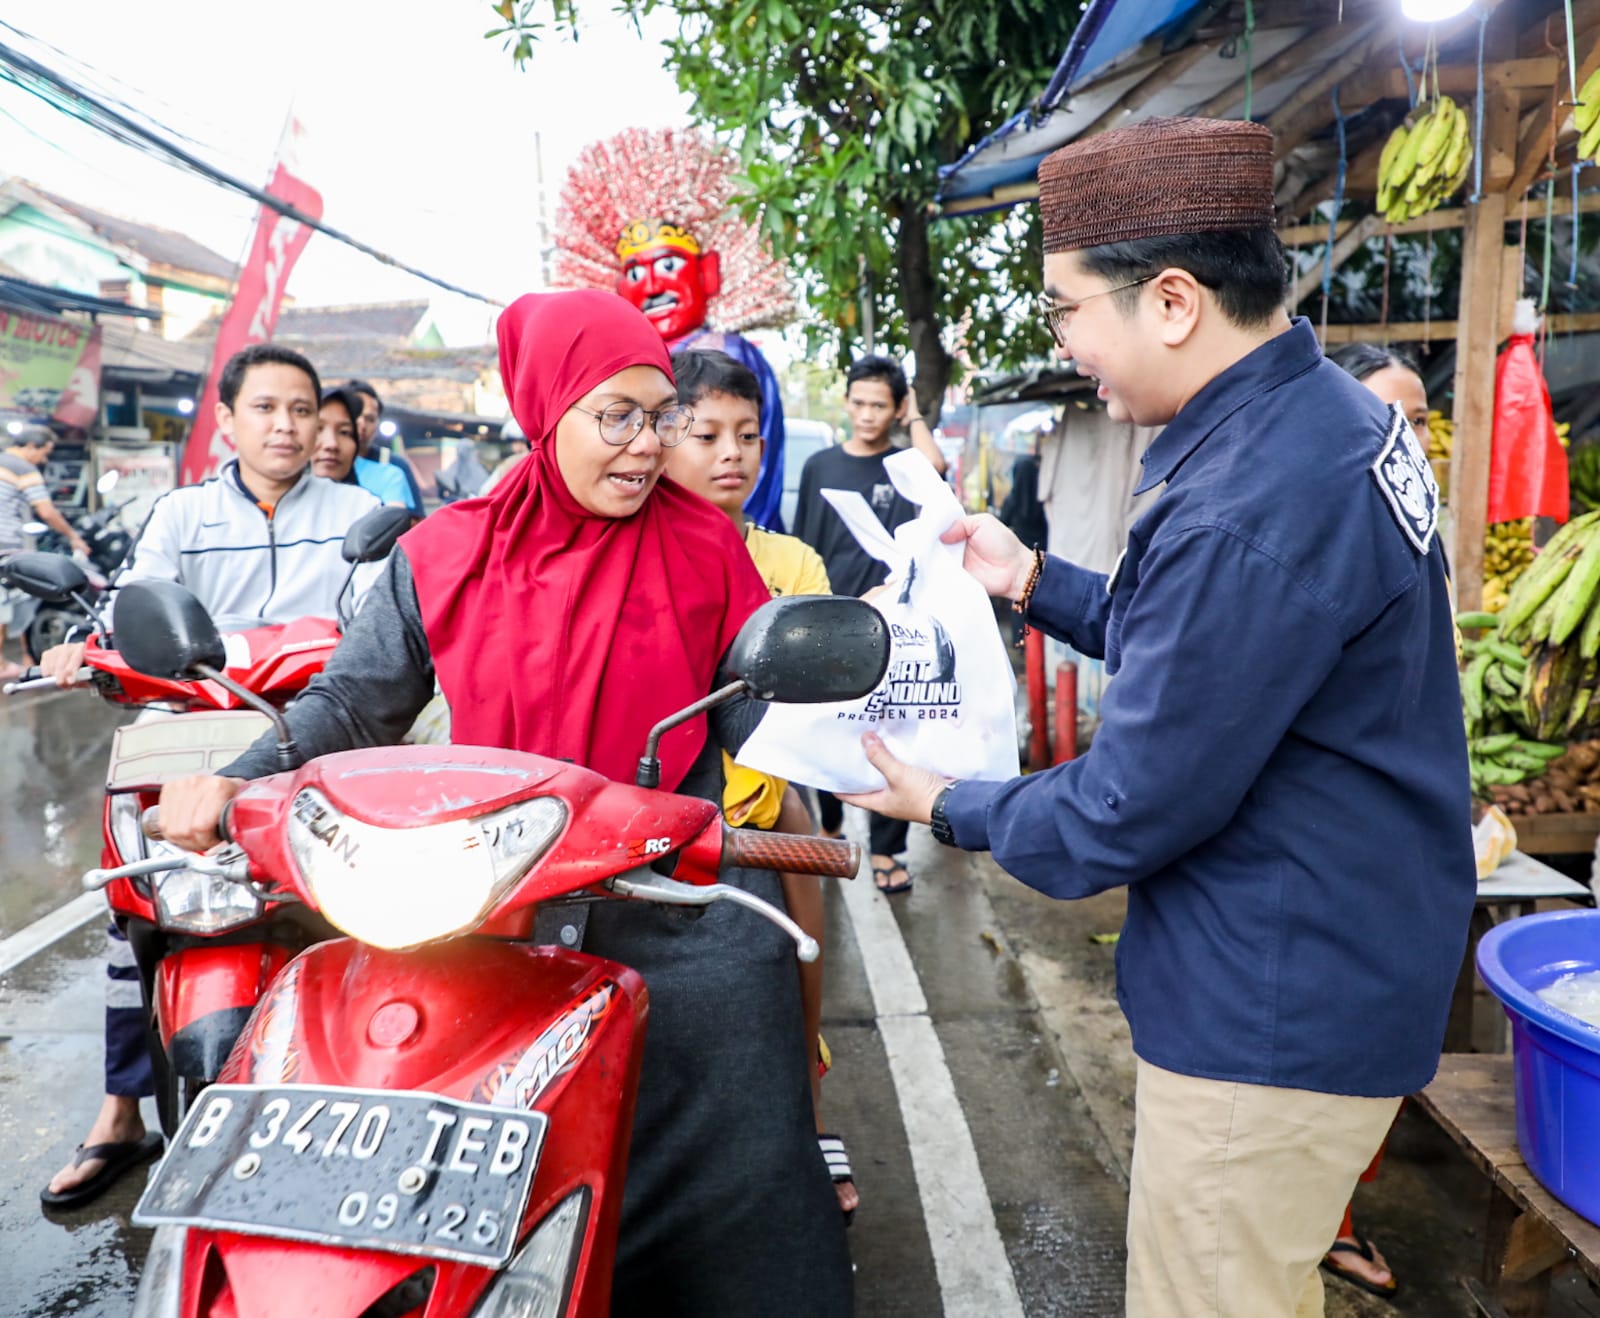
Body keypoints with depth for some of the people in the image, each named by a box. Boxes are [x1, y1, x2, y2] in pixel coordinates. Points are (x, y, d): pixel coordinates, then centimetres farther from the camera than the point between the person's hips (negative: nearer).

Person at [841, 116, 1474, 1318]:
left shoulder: (1252, 512, -30)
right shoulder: (1330, 410, 2)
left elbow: (1128, 816, -23)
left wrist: (947, 807, -6)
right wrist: (1037, 583, 11)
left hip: (1275, 1014, -9)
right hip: (1340, 970, 10)